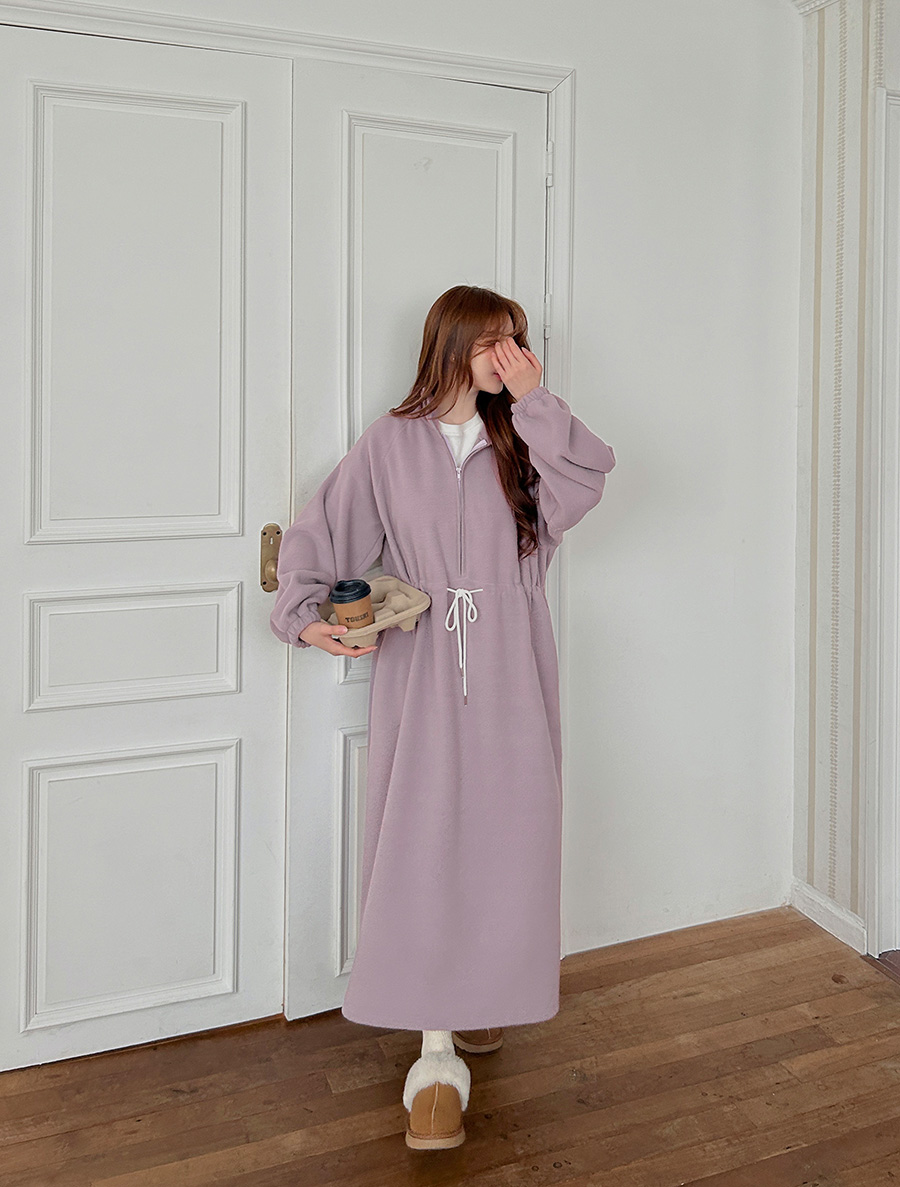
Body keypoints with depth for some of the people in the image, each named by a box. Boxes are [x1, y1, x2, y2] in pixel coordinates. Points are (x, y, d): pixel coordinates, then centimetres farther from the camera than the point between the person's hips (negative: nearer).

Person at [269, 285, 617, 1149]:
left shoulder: (520, 442, 11)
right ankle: (437, 1054, -1)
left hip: (509, 673, 3)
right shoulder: (391, 443, 4)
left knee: (500, 839, 6)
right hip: (423, 669, -2)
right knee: (425, 845, -7)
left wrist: (534, 399, -9)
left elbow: (590, 474, -8)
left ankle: (481, 998, 27)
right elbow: (315, 538, 4)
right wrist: (305, 617, -11)